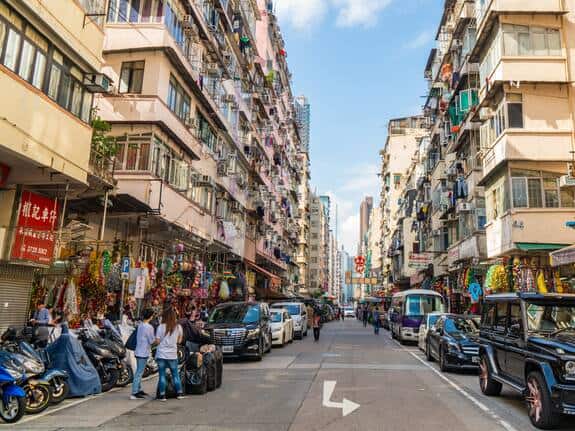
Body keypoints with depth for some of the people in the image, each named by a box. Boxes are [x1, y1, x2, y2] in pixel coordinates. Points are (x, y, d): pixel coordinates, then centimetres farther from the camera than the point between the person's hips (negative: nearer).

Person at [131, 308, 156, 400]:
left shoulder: (140, 325, 7)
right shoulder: (149, 327, -17)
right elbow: (152, 341, -14)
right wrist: (155, 338, 6)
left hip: (138, 352, 9)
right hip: (143, 353, -8)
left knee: (139, 372, 17)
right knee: (139, 373, -5)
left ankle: (139, 390, 27)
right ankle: (134, 393, -4)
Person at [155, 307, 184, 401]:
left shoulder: (161, 327, -9)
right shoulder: (178, 327, -2)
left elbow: (157, 341, -7)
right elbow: (179, 340, 7)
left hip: (161, 354, -2)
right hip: (173, 355, 2)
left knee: (162, 375, 6)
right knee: (175, 374, 13)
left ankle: (162, 395, 8)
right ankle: (179, 393, 17)